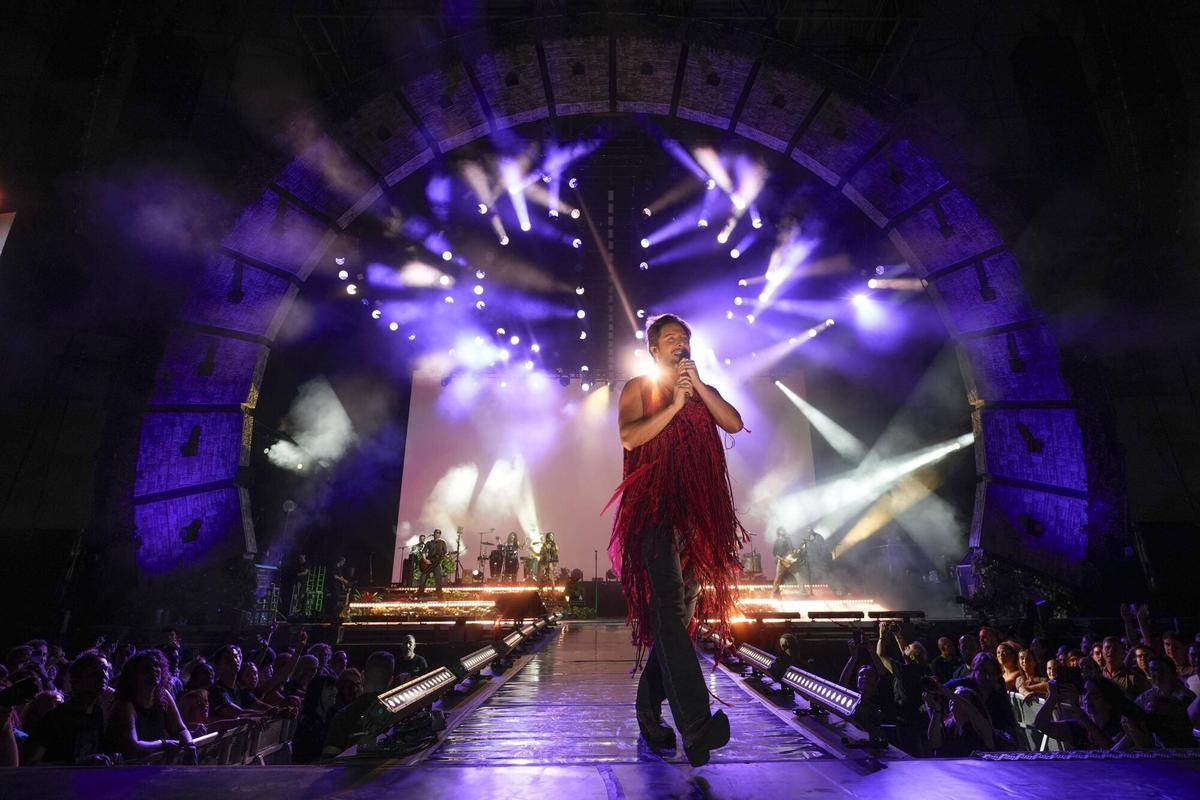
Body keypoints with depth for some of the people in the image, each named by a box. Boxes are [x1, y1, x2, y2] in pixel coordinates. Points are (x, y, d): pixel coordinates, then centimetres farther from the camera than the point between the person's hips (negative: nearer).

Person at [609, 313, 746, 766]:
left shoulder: (704, 391, 21)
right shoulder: (638, 388, 9)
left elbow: (734, 424, 3)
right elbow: (629, 437, -8)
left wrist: (697, 386, -3)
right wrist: (675, 404, -11)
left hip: (697, 512, 5)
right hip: (653, 509, -5)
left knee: (680, 611, 7)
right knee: (670, 608, -18)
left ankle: (649, 713, 20)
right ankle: (695, 724, -23)